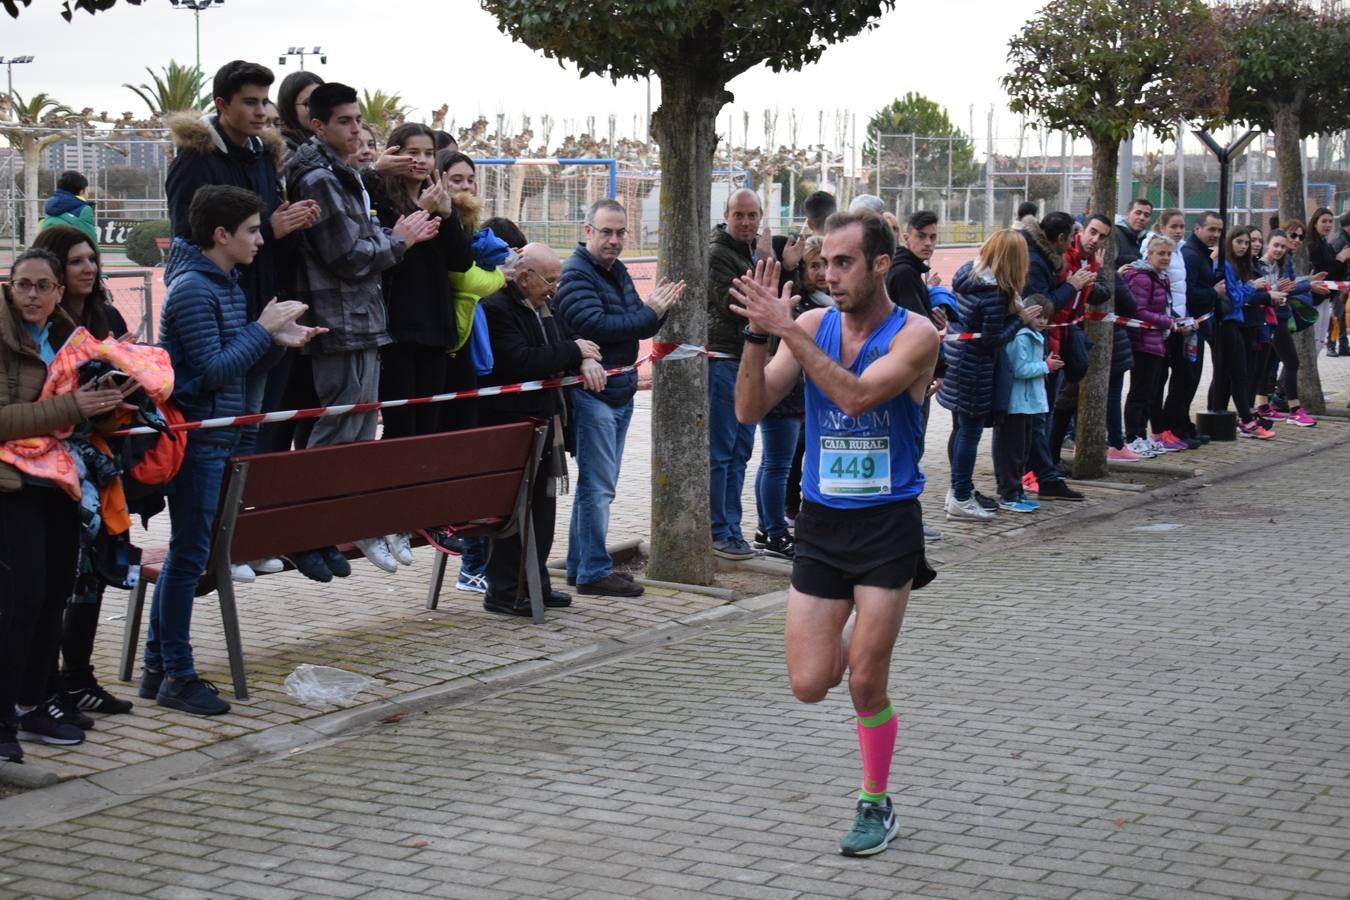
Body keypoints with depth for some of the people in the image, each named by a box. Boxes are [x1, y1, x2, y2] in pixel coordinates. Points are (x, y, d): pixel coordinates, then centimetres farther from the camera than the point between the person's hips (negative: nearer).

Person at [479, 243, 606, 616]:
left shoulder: (541, 308, 13)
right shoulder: (496, 309, -17)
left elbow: (554, 351, 16)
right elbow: (521, 362, -26)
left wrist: (586, 360, -8)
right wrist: (573, 352, -16)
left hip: (542, 423, 9)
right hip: (512, 424, -9)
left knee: (542, 507, 13)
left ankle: (535, 584, 22)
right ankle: (502, 592, 3)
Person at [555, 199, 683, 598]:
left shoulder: (618, 272, 16)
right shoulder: (575, 274, -12)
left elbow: (641, 328, 16)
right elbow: (594, 326, -24)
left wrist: (658, 308, -5)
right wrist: (649, 313, -18)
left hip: (620, 393, 9)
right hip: (591, 395, -9)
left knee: (597, 485, 14)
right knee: (598, 486, -7)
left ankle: (580, 566, 22)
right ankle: (594, 571, -2)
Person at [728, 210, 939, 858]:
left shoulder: (915, 335, -11)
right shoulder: (812, 326, 1)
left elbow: (856, 396, -28)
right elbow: (750, 410, -6)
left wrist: (787, 330, -29)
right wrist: (758, 335, -21)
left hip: (887, 524, -4)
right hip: (820, 523, 4)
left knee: (865, 684, -3)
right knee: (810, 685, 1)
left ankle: (876, 806, 17)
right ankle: (859, 625, 35)